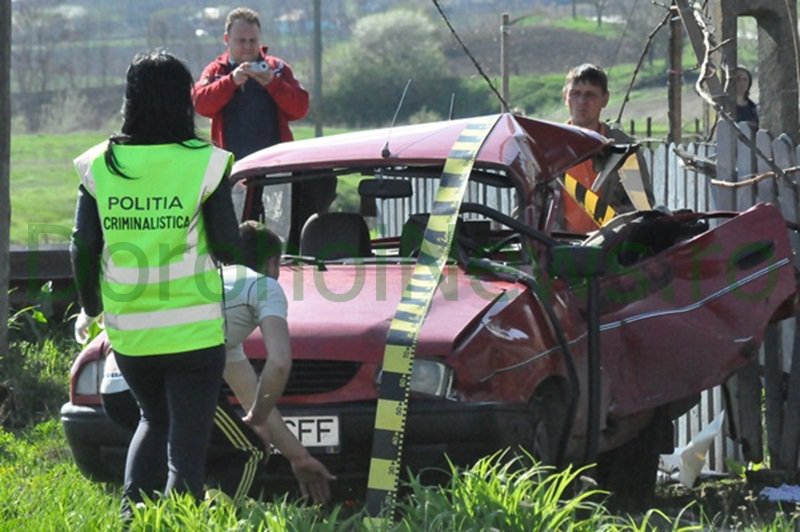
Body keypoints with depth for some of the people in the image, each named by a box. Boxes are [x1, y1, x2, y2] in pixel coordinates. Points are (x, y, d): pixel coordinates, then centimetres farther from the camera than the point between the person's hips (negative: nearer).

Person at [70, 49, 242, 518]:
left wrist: (89, 308, 16)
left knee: (154, 420, 25)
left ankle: (132, 510, 11)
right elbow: (228, 247, -8)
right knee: (187, 444, 3)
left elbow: (83, 250, 1)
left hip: (127, 334, 4)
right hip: (193, 331, -3)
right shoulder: (203, 163, -10)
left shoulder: (100, 166, -2)